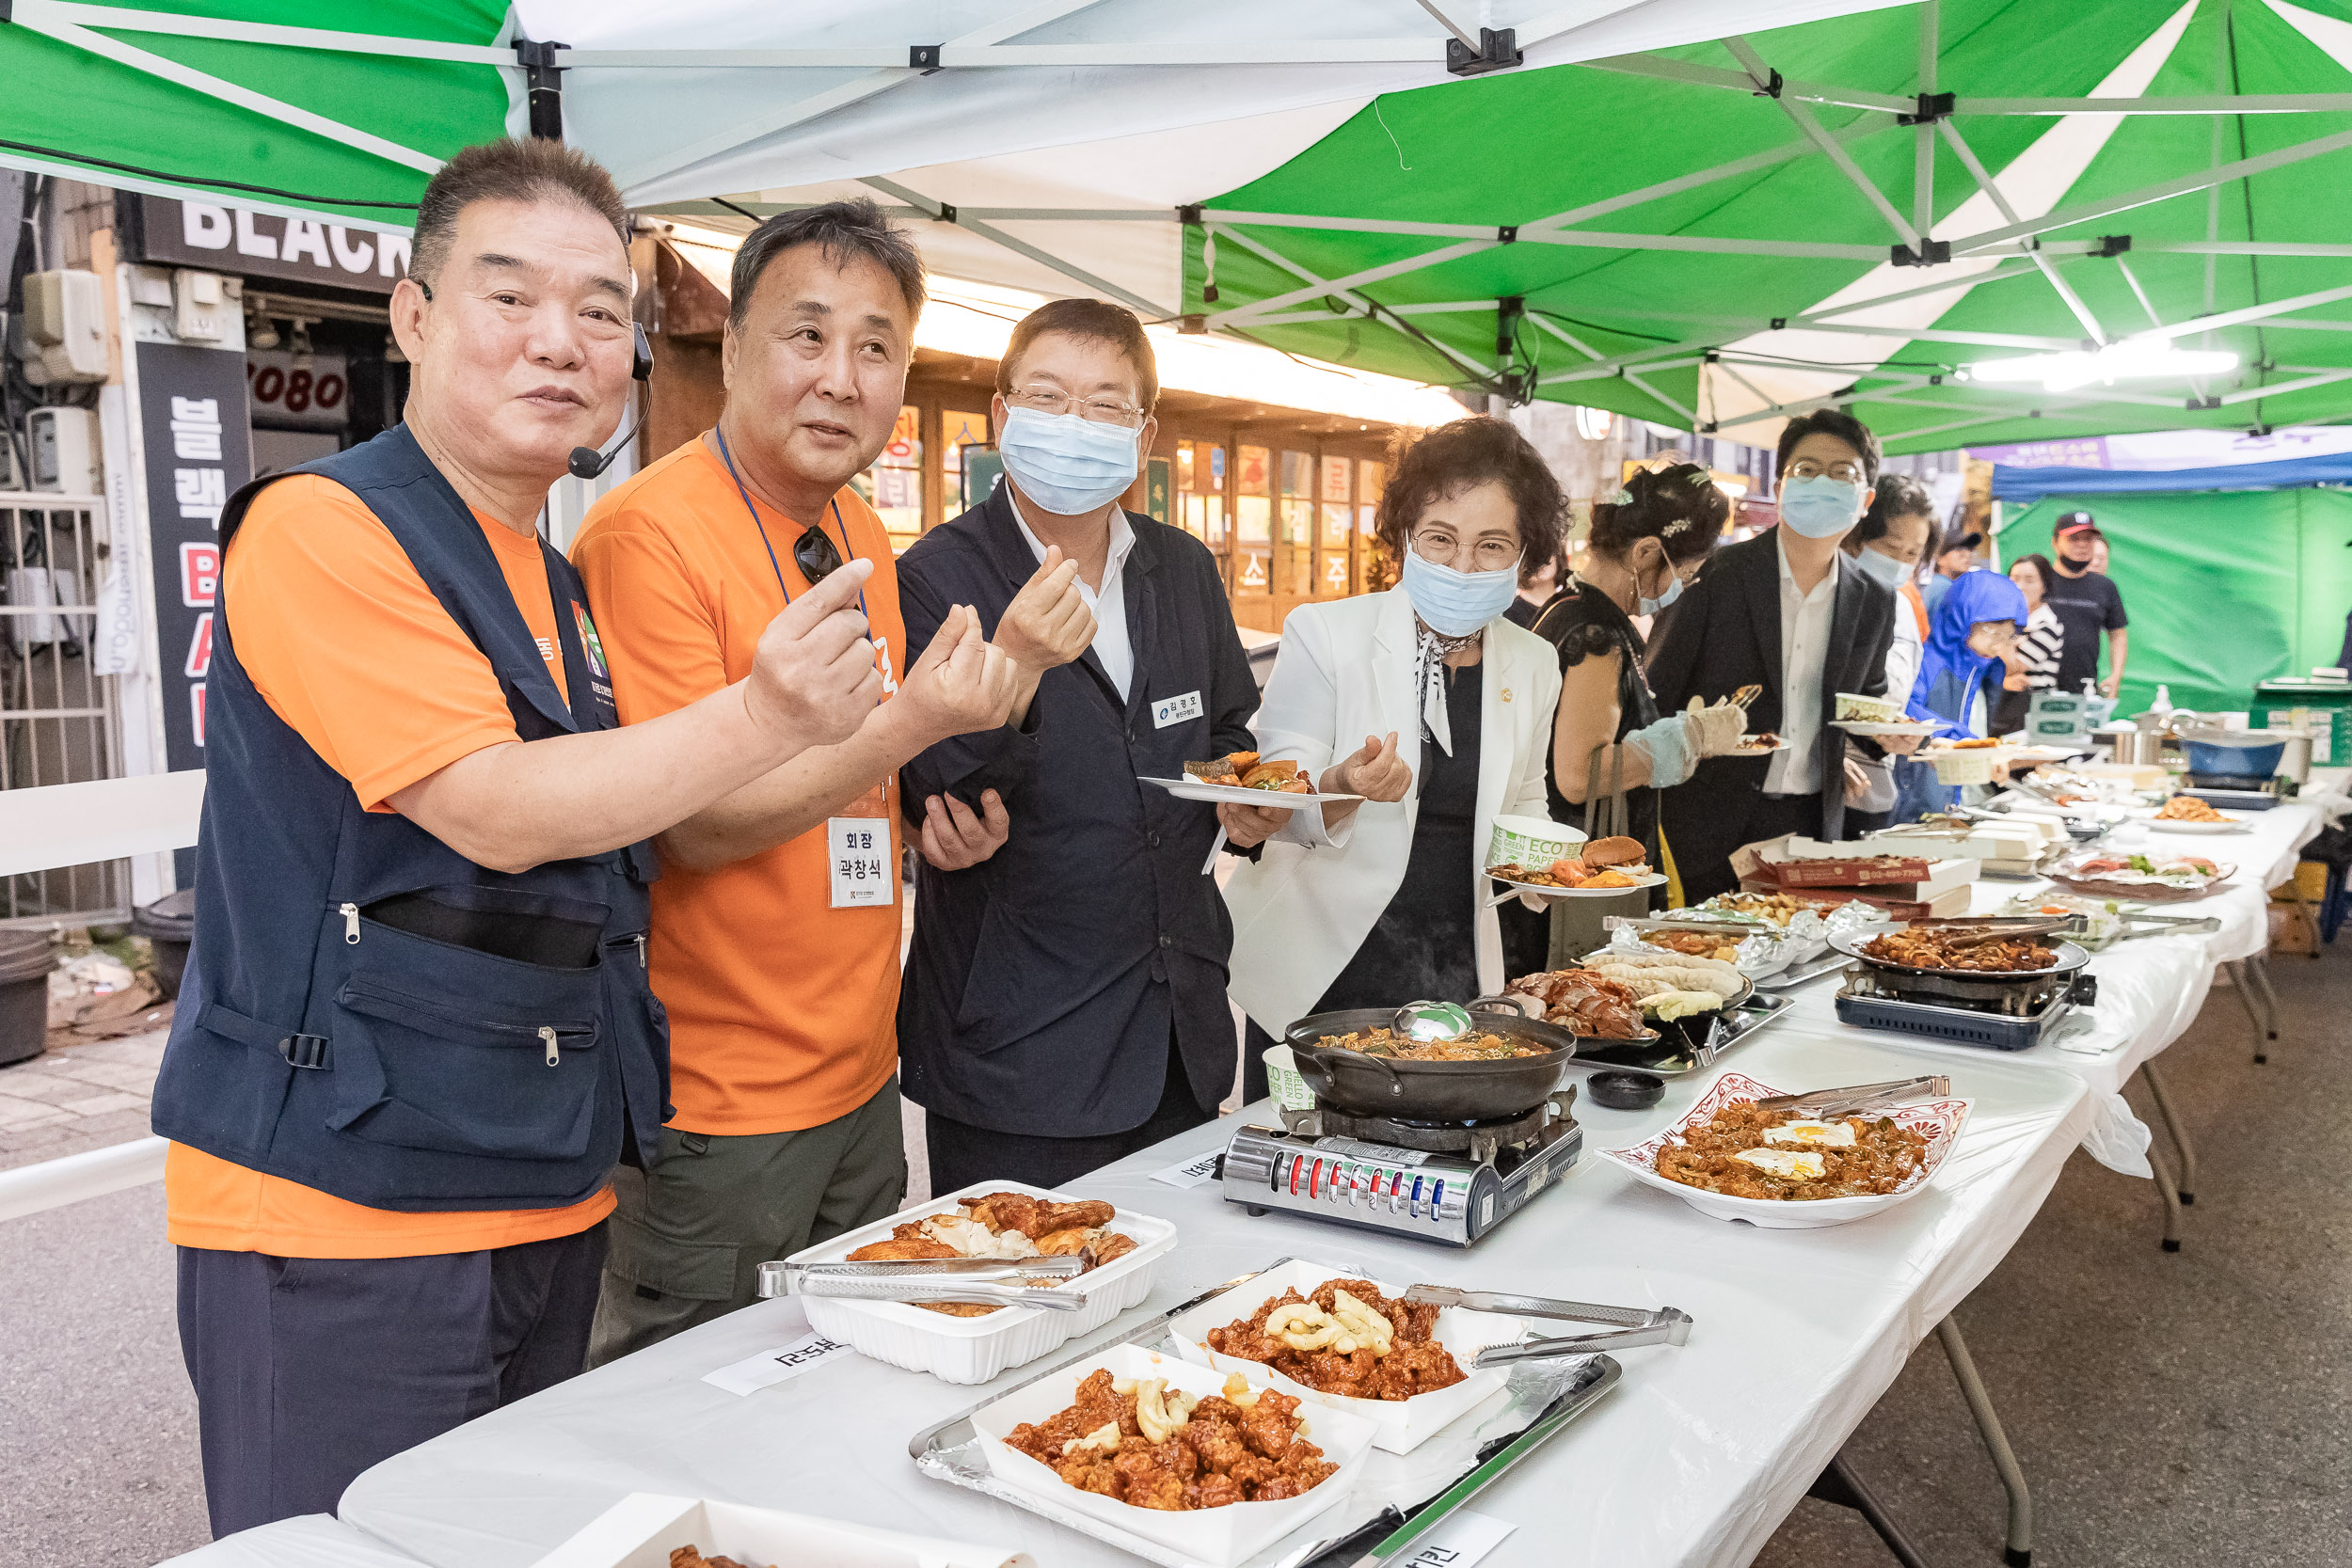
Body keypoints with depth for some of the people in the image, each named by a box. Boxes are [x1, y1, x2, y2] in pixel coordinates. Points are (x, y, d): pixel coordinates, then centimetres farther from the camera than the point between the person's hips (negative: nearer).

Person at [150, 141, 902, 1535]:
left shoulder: (559, 582, 14)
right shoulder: (320, 529, -13)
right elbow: (490, 812, -23)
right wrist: (761, 717, -32)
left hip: (547, 1202, 8)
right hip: (343, 1219, -8)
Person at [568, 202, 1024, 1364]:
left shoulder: (860, 535, 8)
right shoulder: (648, 535, -17)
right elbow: (699, 823, -20)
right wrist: (911, 722, -25)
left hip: (860, 1077, 8)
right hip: (714, 1103, -8)